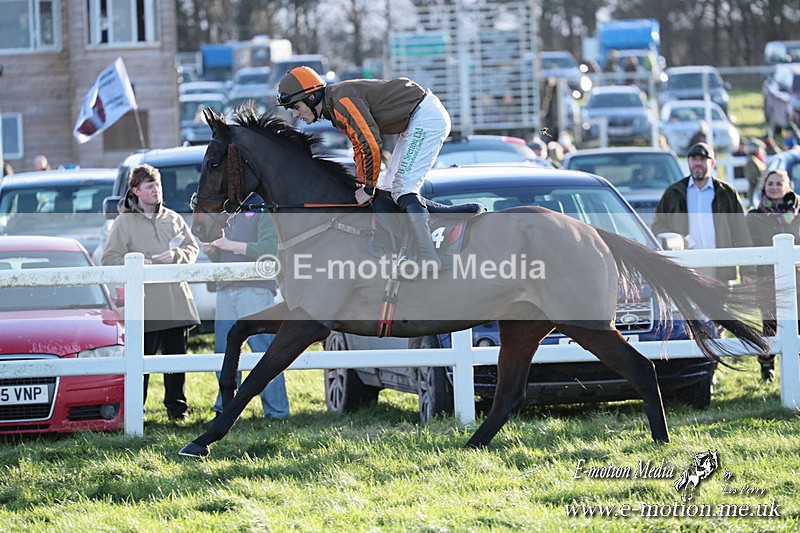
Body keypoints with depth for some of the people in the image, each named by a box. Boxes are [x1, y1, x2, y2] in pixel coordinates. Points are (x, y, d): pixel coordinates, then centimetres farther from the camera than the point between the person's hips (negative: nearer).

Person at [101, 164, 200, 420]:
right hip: (144, 306, -4)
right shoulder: (124, 223, 2)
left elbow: (192, 248, 15)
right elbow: (109, 259, -2)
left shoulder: (173, 219, 15)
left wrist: (175, 256, -5)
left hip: (177, 300, 4)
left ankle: (176, 405, 18)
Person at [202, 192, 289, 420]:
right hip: (226, 290, 7)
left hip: (255, 291, -7)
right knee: (224, 353, 4)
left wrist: (231, 245, -12)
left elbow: (268, 249, -12)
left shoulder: (264, 213, 2)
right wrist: (211, 250, 6)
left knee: (264, 351, -10)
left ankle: (276, 410, -8)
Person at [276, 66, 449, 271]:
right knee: (384, 193, 10)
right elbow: (360, 146, 19)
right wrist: (362, 187, 13)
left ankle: (430, 262, -18)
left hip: (426, 115, -10)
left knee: (403, 191, -15)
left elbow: (371, 145, -25)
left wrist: (369, 188, -13)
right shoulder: (334, 108, 10)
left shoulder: (342, 102, -21)